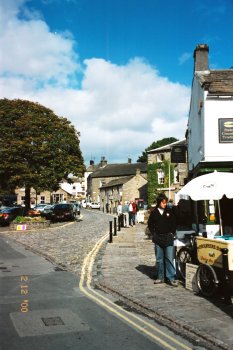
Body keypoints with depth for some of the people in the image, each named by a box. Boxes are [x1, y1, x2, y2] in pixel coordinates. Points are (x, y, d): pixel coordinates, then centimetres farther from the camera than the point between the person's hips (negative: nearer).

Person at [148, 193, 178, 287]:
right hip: (158, 238, 1)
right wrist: (154, 234, 4)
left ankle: (171, 278, -3)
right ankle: (160, 277, 17)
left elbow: (174, 223, 9)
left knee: (169, 258, -5)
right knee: (159, 259, 8)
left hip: (168, 238, -1)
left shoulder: (169, 212, 2)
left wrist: (172, 233, 1)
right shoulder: (154, 212, 2)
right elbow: (150, 224, 11)